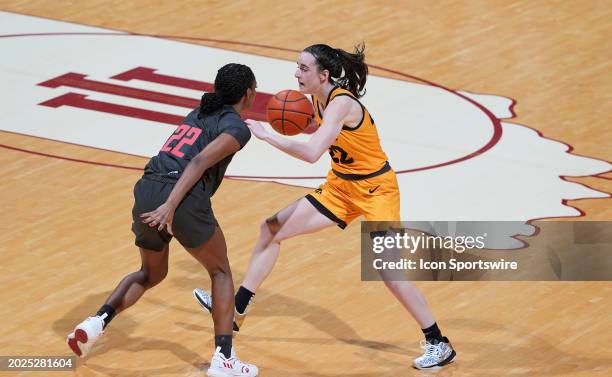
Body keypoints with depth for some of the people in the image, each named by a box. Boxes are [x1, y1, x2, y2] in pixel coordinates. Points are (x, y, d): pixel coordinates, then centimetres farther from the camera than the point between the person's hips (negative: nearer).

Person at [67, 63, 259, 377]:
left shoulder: (199, 113, 25)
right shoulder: (237, 128, 2)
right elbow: (200, 162, -13)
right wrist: (170, 206, -19)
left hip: (146, 192, 7)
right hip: (183, 198, -7)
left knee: (151, 274, 28)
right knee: (221, 272, 14)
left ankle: (97, 322, 7)